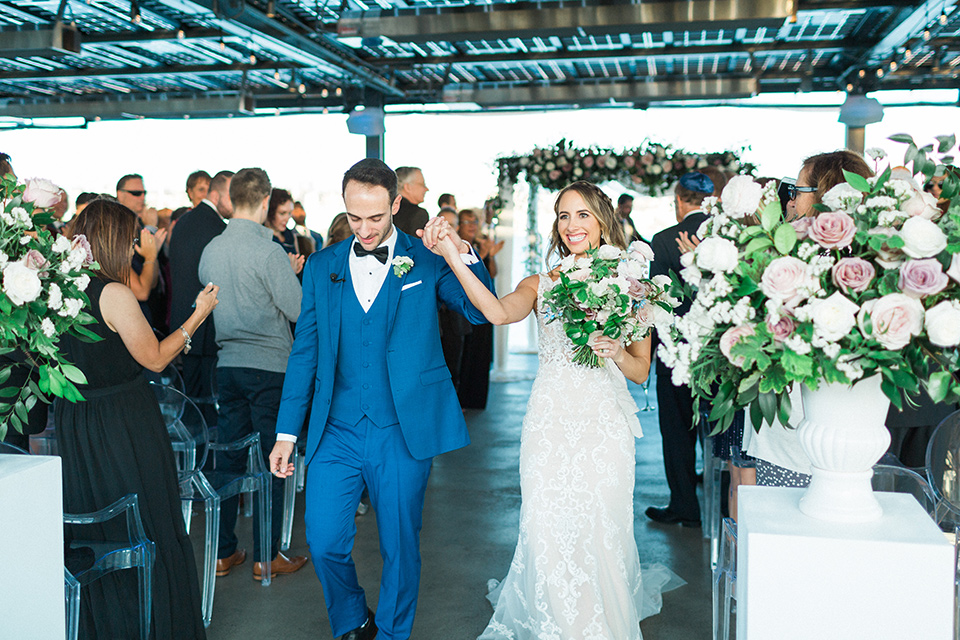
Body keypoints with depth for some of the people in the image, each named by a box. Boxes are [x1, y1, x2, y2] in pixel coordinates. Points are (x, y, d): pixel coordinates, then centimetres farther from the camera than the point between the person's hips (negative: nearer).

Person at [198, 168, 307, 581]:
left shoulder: (210, 250, 6)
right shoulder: (268, 251, -15)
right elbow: (298, 308, -14)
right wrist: (291, 274, 6)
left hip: (227, 364, 6)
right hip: (269, 365, -6)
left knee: (229, 457, 12)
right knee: (270, 460, 3)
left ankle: (223, 553, 19)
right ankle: (267, 557, 10)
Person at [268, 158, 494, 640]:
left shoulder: (426, 259, 0)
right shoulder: (322, 267, 7)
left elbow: (481, 312, -10)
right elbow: (305, 352, 9)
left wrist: (463, 253, -25)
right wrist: (287, 432, 7)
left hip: (403, 433, -2)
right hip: (336, 432, 2)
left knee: (400, 548, 9)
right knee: (324, 543, 5)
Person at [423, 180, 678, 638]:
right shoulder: (541, 284, 6)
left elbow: (641, 372, 9)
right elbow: (499, 312, -18)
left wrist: (616, 353, -14)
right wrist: (452, 256, -29)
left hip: (605, 425, 0)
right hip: (550, 422, 0)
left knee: (601, 531, 4)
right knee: (548, 530, -1)